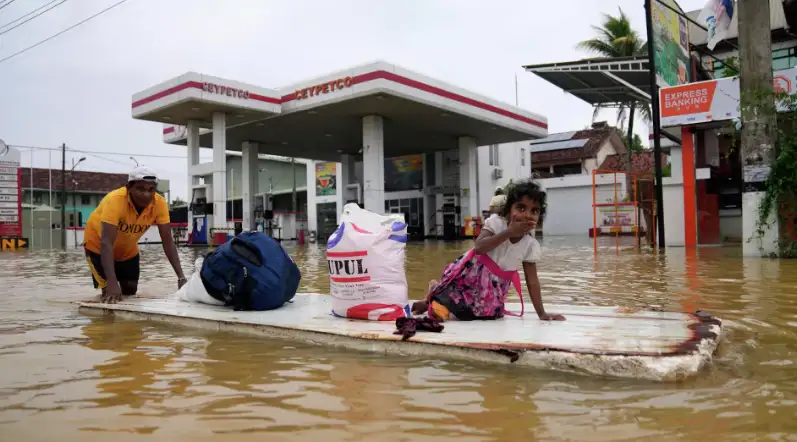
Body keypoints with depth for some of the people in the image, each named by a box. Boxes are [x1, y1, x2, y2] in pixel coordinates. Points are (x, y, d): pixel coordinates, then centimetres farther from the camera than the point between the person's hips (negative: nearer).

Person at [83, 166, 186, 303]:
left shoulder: (159, 203, -26)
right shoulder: (115, 200, -39)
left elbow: (168, 241, -23)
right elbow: (106, 243, -45)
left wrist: (181, 276, -33)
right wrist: (112, 282, -56)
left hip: (128, 248, 4)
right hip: (98, 244, -4)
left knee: (130, 291, 6)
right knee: (109, 290, -13)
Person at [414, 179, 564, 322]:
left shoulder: (531, 246, -8)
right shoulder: (496, 222, -17)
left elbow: (532, 280, -4)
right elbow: (479, 248, -33)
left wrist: (542, 313, -8)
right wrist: (509, 232, -35)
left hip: (492, 288, 5)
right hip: (469, 274, -5)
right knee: (439, 313, -13)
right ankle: (434, 293, 23)